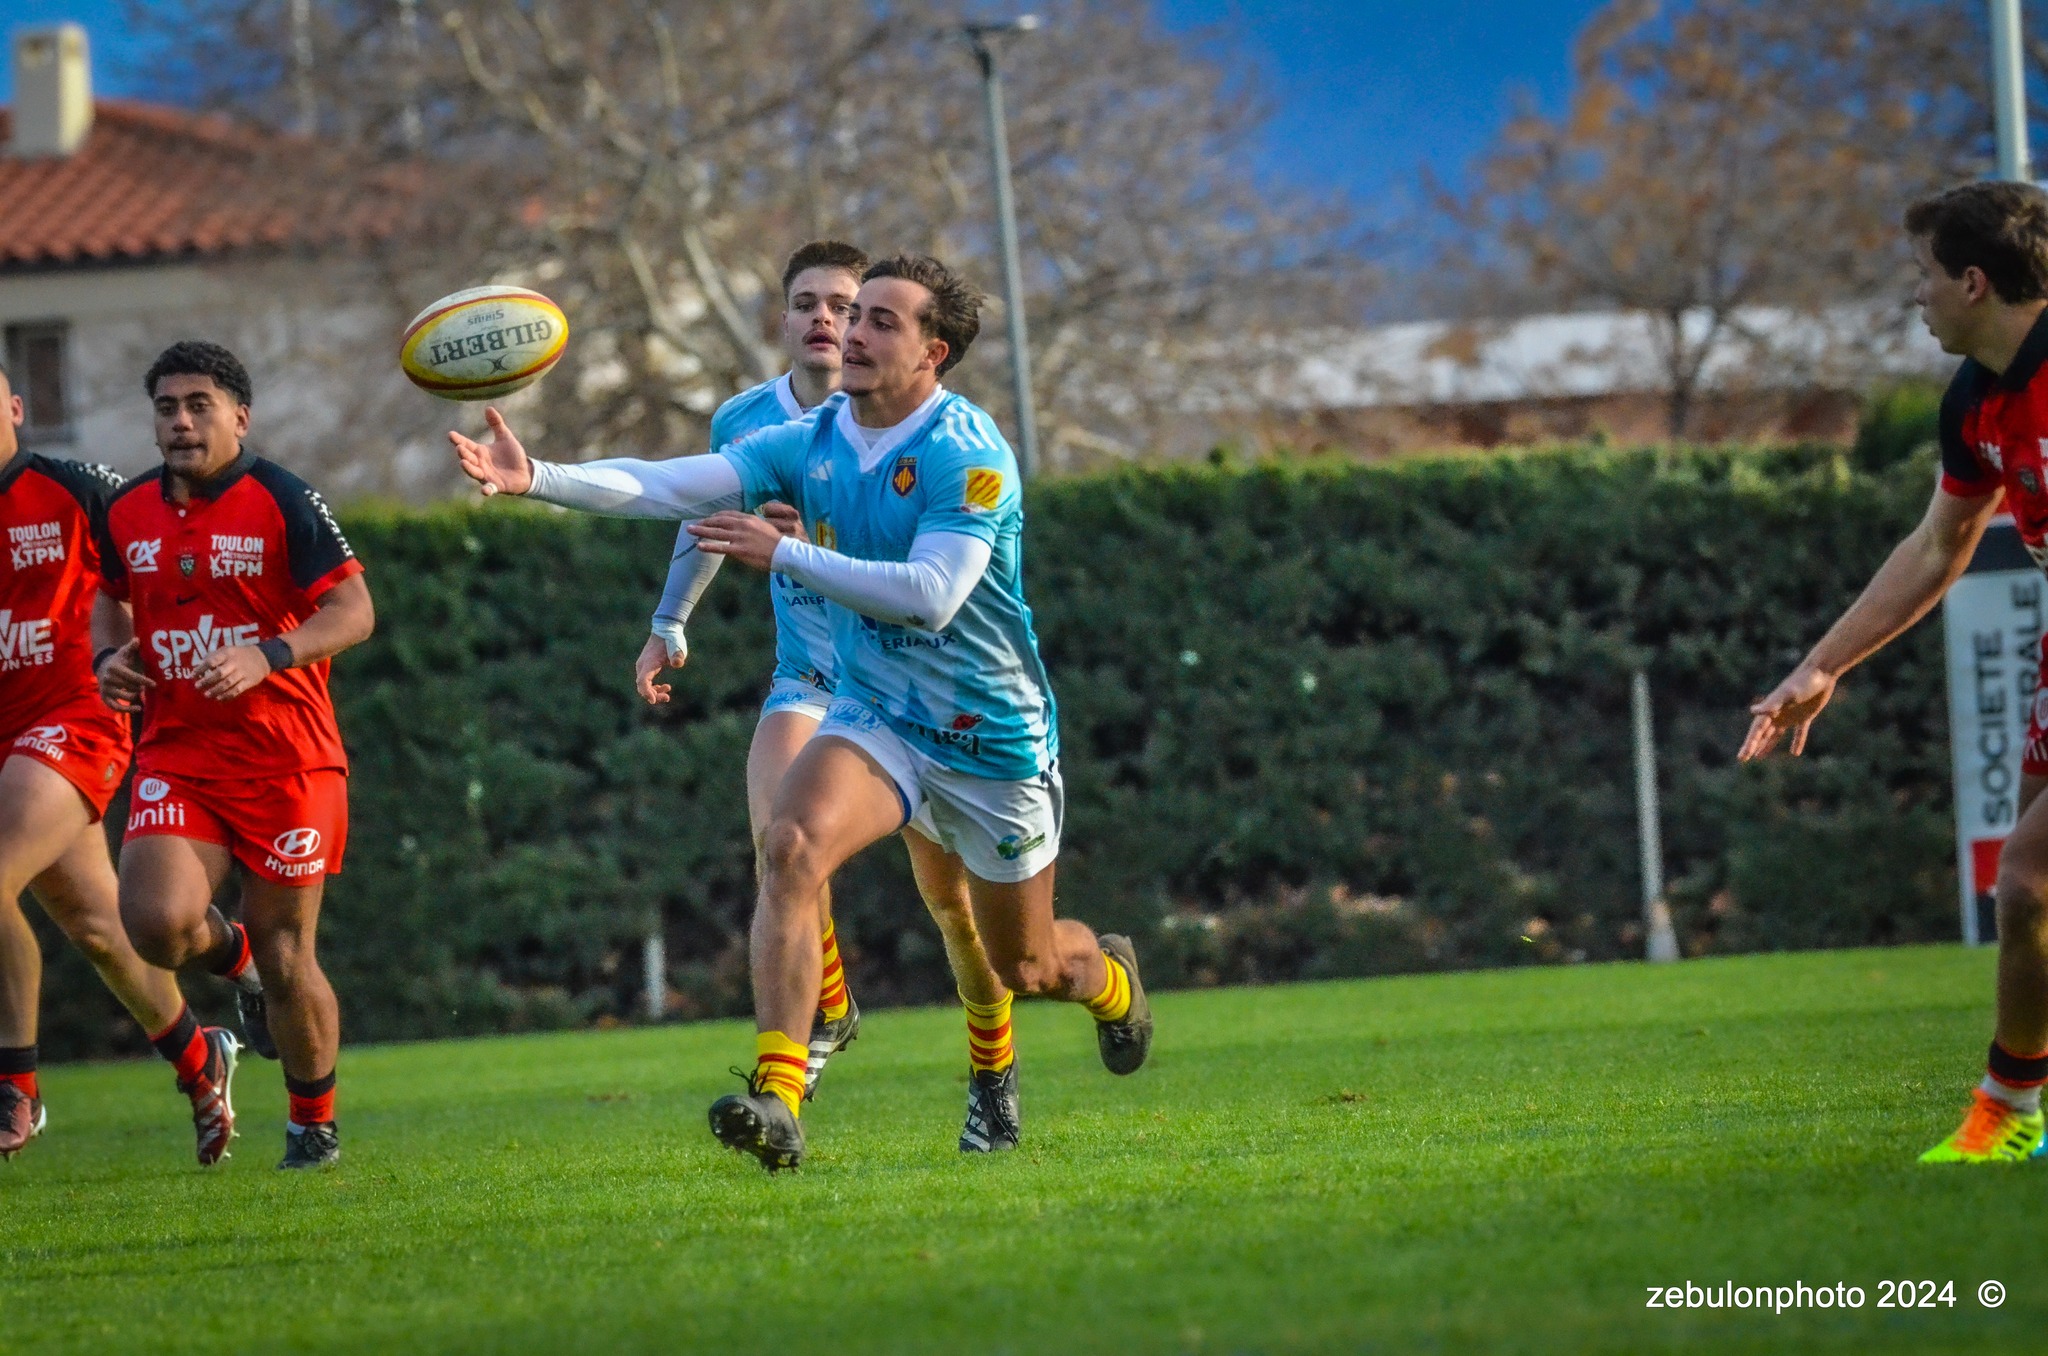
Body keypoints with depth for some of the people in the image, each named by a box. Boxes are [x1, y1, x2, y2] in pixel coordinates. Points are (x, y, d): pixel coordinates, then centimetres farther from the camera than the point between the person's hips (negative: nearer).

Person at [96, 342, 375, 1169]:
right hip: (176, 755, 3)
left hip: (286, 760, -3)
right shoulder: (128, 512, 8)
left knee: (286, 960, -1)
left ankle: (314, 1124, 22)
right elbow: (111, 601, 26)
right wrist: (110, 656, 4)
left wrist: (268, 655, -25)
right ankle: (230, 955, 18)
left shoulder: (283, 502, -7)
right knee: (156, 921, -20)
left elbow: (353, 611, -11)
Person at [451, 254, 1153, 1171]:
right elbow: (669, 486, -11)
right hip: (872, 716, 4)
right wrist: (536, 477, -25)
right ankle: (777, 1099, -34)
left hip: (994, 739, -4)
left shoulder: (968, 454, -21)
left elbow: (930, 596, -32)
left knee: (1026, 968, 12)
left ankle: (1110, 980, 51)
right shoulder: (813, 441, -3)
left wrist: (786, 553, -32)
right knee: (791, 847, -28)